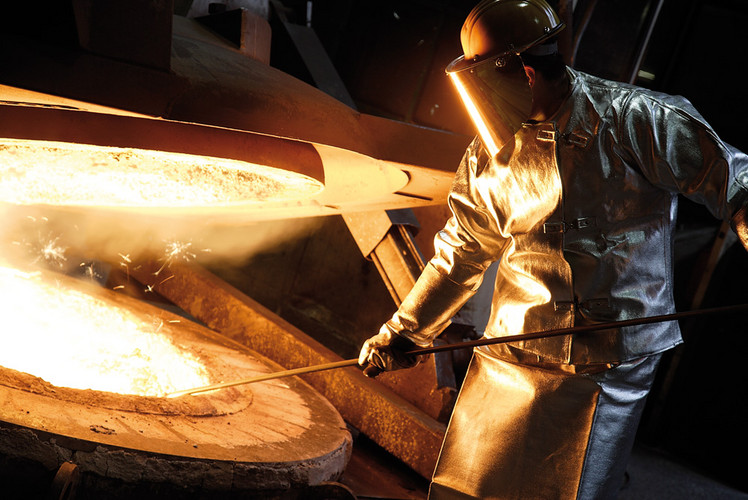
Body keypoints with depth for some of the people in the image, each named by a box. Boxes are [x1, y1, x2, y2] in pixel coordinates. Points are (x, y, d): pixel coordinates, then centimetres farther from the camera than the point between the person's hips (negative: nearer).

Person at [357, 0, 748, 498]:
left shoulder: (635, 120, -11)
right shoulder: (489, 155, 4)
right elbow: (461, 253, 14)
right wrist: (403, 334, 15)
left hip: (612, 369, -4)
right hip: (512, 359, 4)